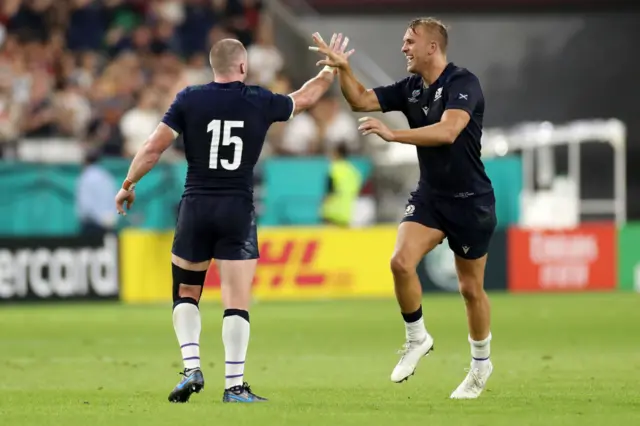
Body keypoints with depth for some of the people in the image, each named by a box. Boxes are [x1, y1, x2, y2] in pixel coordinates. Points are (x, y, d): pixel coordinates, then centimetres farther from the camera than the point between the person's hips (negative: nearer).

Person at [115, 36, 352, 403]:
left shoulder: (189, 100, -2)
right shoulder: (260, 102, 0)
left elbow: (154, 147, -3)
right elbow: (304, 99, 19)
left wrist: (128, 185, 11)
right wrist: (331, 71, 37)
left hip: (196, 207, 1)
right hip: (238, 209, -1)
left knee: (186, 294, 17)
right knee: (237, 302, 0)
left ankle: (192, 369, 2)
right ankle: (235, 385, -4)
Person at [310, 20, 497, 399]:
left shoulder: (463, 83, -19)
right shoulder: (410, 88, 3)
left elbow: (448, 132, -33)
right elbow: (361, 100, 7)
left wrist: (392, 134, -36)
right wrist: (343, 68, -10)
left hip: (470, 201, -5)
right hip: (429, 195, 5)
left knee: (471, 288, 6)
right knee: (401, 261, -18)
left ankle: (481, 364, 26)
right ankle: (417, 339, 3)